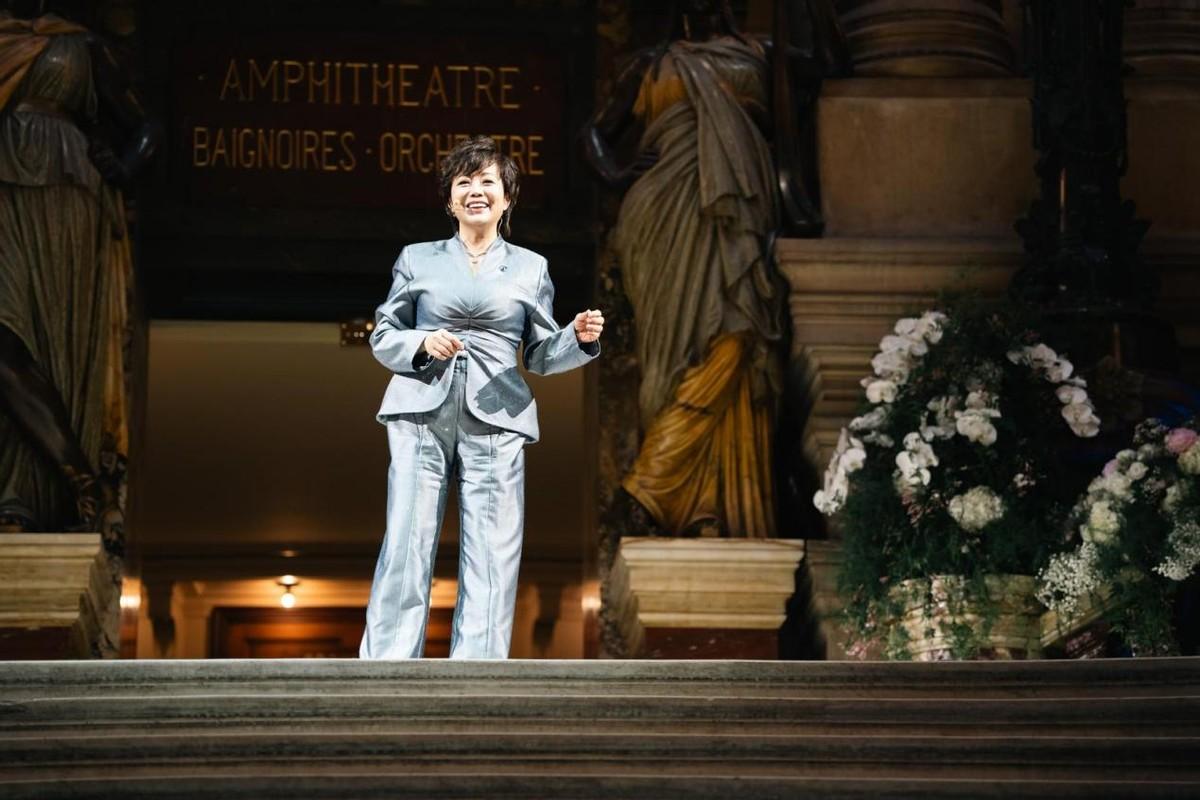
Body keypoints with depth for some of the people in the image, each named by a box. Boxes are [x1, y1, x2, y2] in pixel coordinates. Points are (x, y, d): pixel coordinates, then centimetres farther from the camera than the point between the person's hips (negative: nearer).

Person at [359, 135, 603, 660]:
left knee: (491, 559, -5)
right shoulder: (417, 259, 14)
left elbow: (540, 356, 16)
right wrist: (423, 344, -7)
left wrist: (581, 340, -4)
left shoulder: (531, 268, 16)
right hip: (421, 414, -1)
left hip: (495, 421, 1)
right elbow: (382, 336, 14)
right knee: (406, 549, -8)